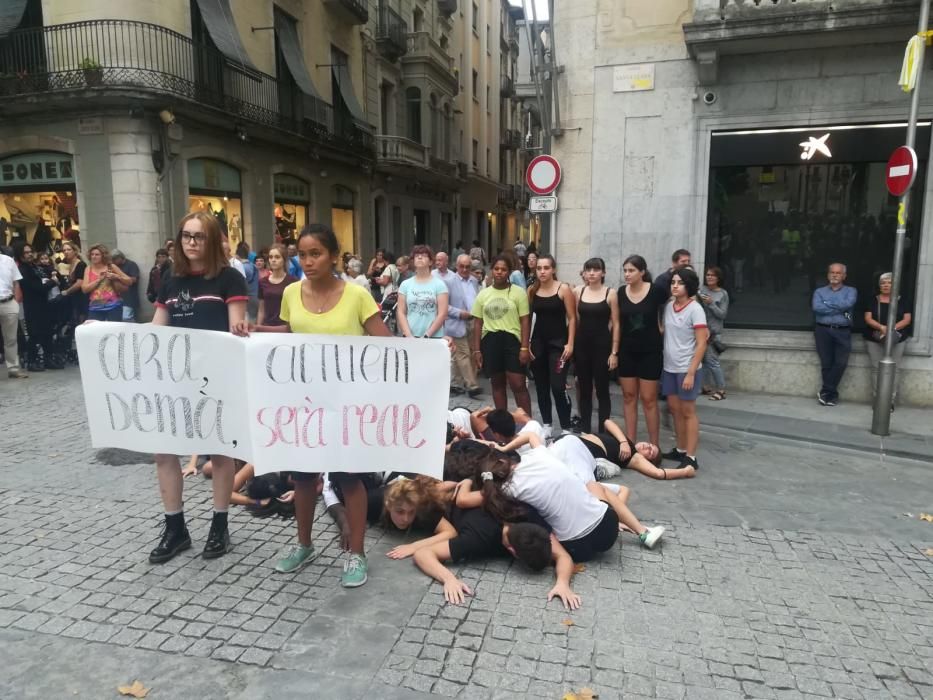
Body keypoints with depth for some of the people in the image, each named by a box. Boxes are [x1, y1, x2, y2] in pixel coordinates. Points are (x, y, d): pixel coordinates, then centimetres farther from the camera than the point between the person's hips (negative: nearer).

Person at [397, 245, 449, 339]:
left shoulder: (439, 284, 2)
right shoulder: (405, 284, 8)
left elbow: (442, 314, -4)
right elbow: (401, 313, 5)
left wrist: (426, 336, -10)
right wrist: (409, 335, -8)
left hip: (434, 337, -2)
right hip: (409, 337, 2)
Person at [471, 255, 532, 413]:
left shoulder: (518, 292, -1)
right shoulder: (483, 294, 9)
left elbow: (525, 321, -3)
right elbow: (477, 323, 10)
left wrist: (525, 348, -10)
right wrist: (476, 350, 6)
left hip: (511, 340, -3)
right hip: (490, 341, 4)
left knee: (518, 385, -5)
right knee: (497, 384, 12)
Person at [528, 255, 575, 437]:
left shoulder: (564, 289, -5)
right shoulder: (532, 290, 5)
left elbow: (572, 318, -6)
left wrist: (570, 344, -13)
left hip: (558, 343, -4)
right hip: (538, 342, 4)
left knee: (558, 387, -11)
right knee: (541, 387, 9)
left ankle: (566, 428, 1)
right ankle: (547, 425, 22)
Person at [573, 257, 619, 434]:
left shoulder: (611, 293, -4)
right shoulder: (578, 291, 5)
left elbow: (616, 324, -4)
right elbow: (575, 320, 9)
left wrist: (614, 352, -8)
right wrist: (571, 344, 3)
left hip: (602, 344, -3)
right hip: (582, 345, 3)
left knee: (602, 390, 3)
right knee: (584, 390, 11)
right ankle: (584, 429, 21)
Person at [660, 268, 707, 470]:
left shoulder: (695, 309, -11)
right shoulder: (668, 307, 6)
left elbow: (701, 344, -13)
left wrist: (691, 373, -18)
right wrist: (662, 364, 5)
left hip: (686, 369, -6)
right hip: (669, 367, 6)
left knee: (688, 412, 1)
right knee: (675, 410, 13)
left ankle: (691, 457, 8)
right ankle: (680, 450, 25)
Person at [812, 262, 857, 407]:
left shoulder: (851, 291, 11)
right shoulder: (819, 291, 11)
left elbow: (848, 304, -11)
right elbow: (816, 308, -8)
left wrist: (827, 304, -5)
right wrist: (839, 309, -8)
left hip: (842, 332, 0)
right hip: (823, 331, 0)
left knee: (841, 363, -8)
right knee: (826, 363, 1)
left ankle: (825, 391, 4)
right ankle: (831, 393, 12)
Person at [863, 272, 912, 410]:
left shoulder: (901, 300, 8)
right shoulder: (873, 300, 6)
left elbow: (907, 319, 1)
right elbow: (868, 318, -3)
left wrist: (893, 328, -17)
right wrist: (881, 327, -21)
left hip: (897, 340, 0)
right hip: (874, 340, 0)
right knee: (876, 369, -2)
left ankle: (891, 401, -1)